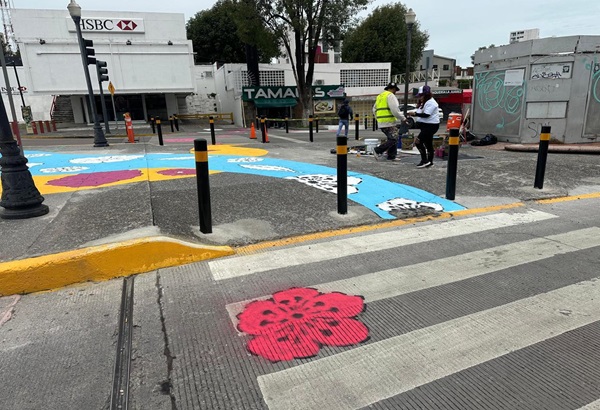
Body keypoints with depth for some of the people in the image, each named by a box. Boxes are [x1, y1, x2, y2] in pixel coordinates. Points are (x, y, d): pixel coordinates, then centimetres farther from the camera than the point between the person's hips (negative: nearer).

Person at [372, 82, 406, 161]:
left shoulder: (379, 96, 21)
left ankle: (391, 156, 14)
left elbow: (374, 110, 24)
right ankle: (378, 150, -13)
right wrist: (403, 119, -8)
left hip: (381, 123, 9)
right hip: (389, 122, -9)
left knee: (391, 139, 15)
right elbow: (395, 110, -17)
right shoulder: (390, 95, -7)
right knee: (393, 139, -7)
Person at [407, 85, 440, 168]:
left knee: (418, 141, -17)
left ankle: (424, 160, -13)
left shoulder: (431, 103, -16)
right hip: (426, 125, 11)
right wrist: (412, 113, -2)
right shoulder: (424, 103, 17)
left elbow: (426, 115, -25)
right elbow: (419, 112, 16)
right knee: (428, 143, 13)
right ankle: (429, 162, 21)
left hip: (431, 126, -11)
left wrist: (415, 114, -23)